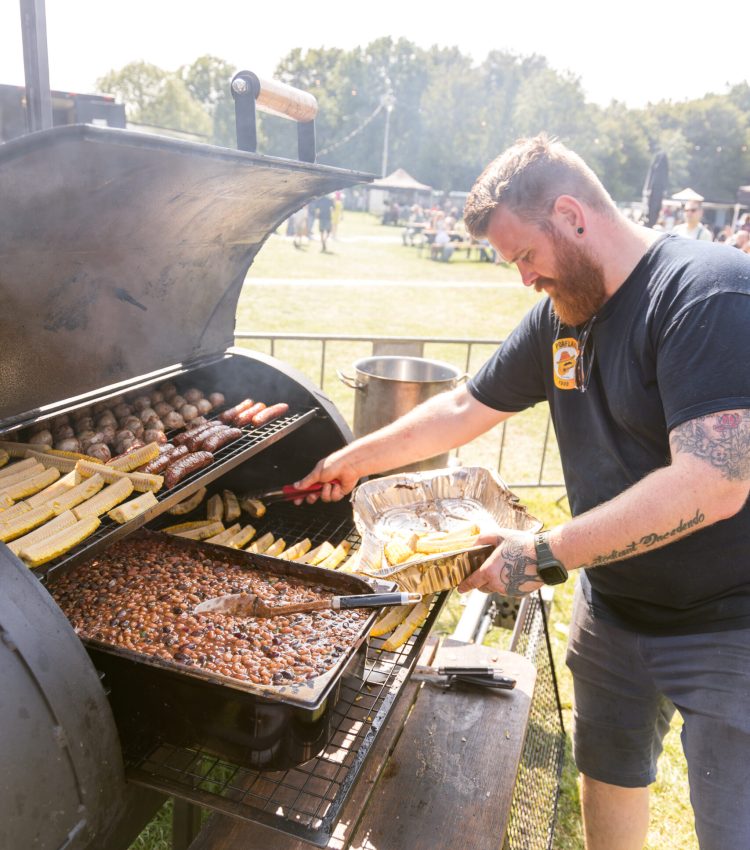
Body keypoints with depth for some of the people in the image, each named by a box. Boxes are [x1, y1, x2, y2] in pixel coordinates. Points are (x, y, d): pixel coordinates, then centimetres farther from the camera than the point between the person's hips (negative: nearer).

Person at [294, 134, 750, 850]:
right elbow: (465, 408, 9)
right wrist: (353, 460, 12)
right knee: (607, 771, 23)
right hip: (611, 605, 7)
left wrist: (546, 554, -26)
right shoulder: (561, 314, 2)